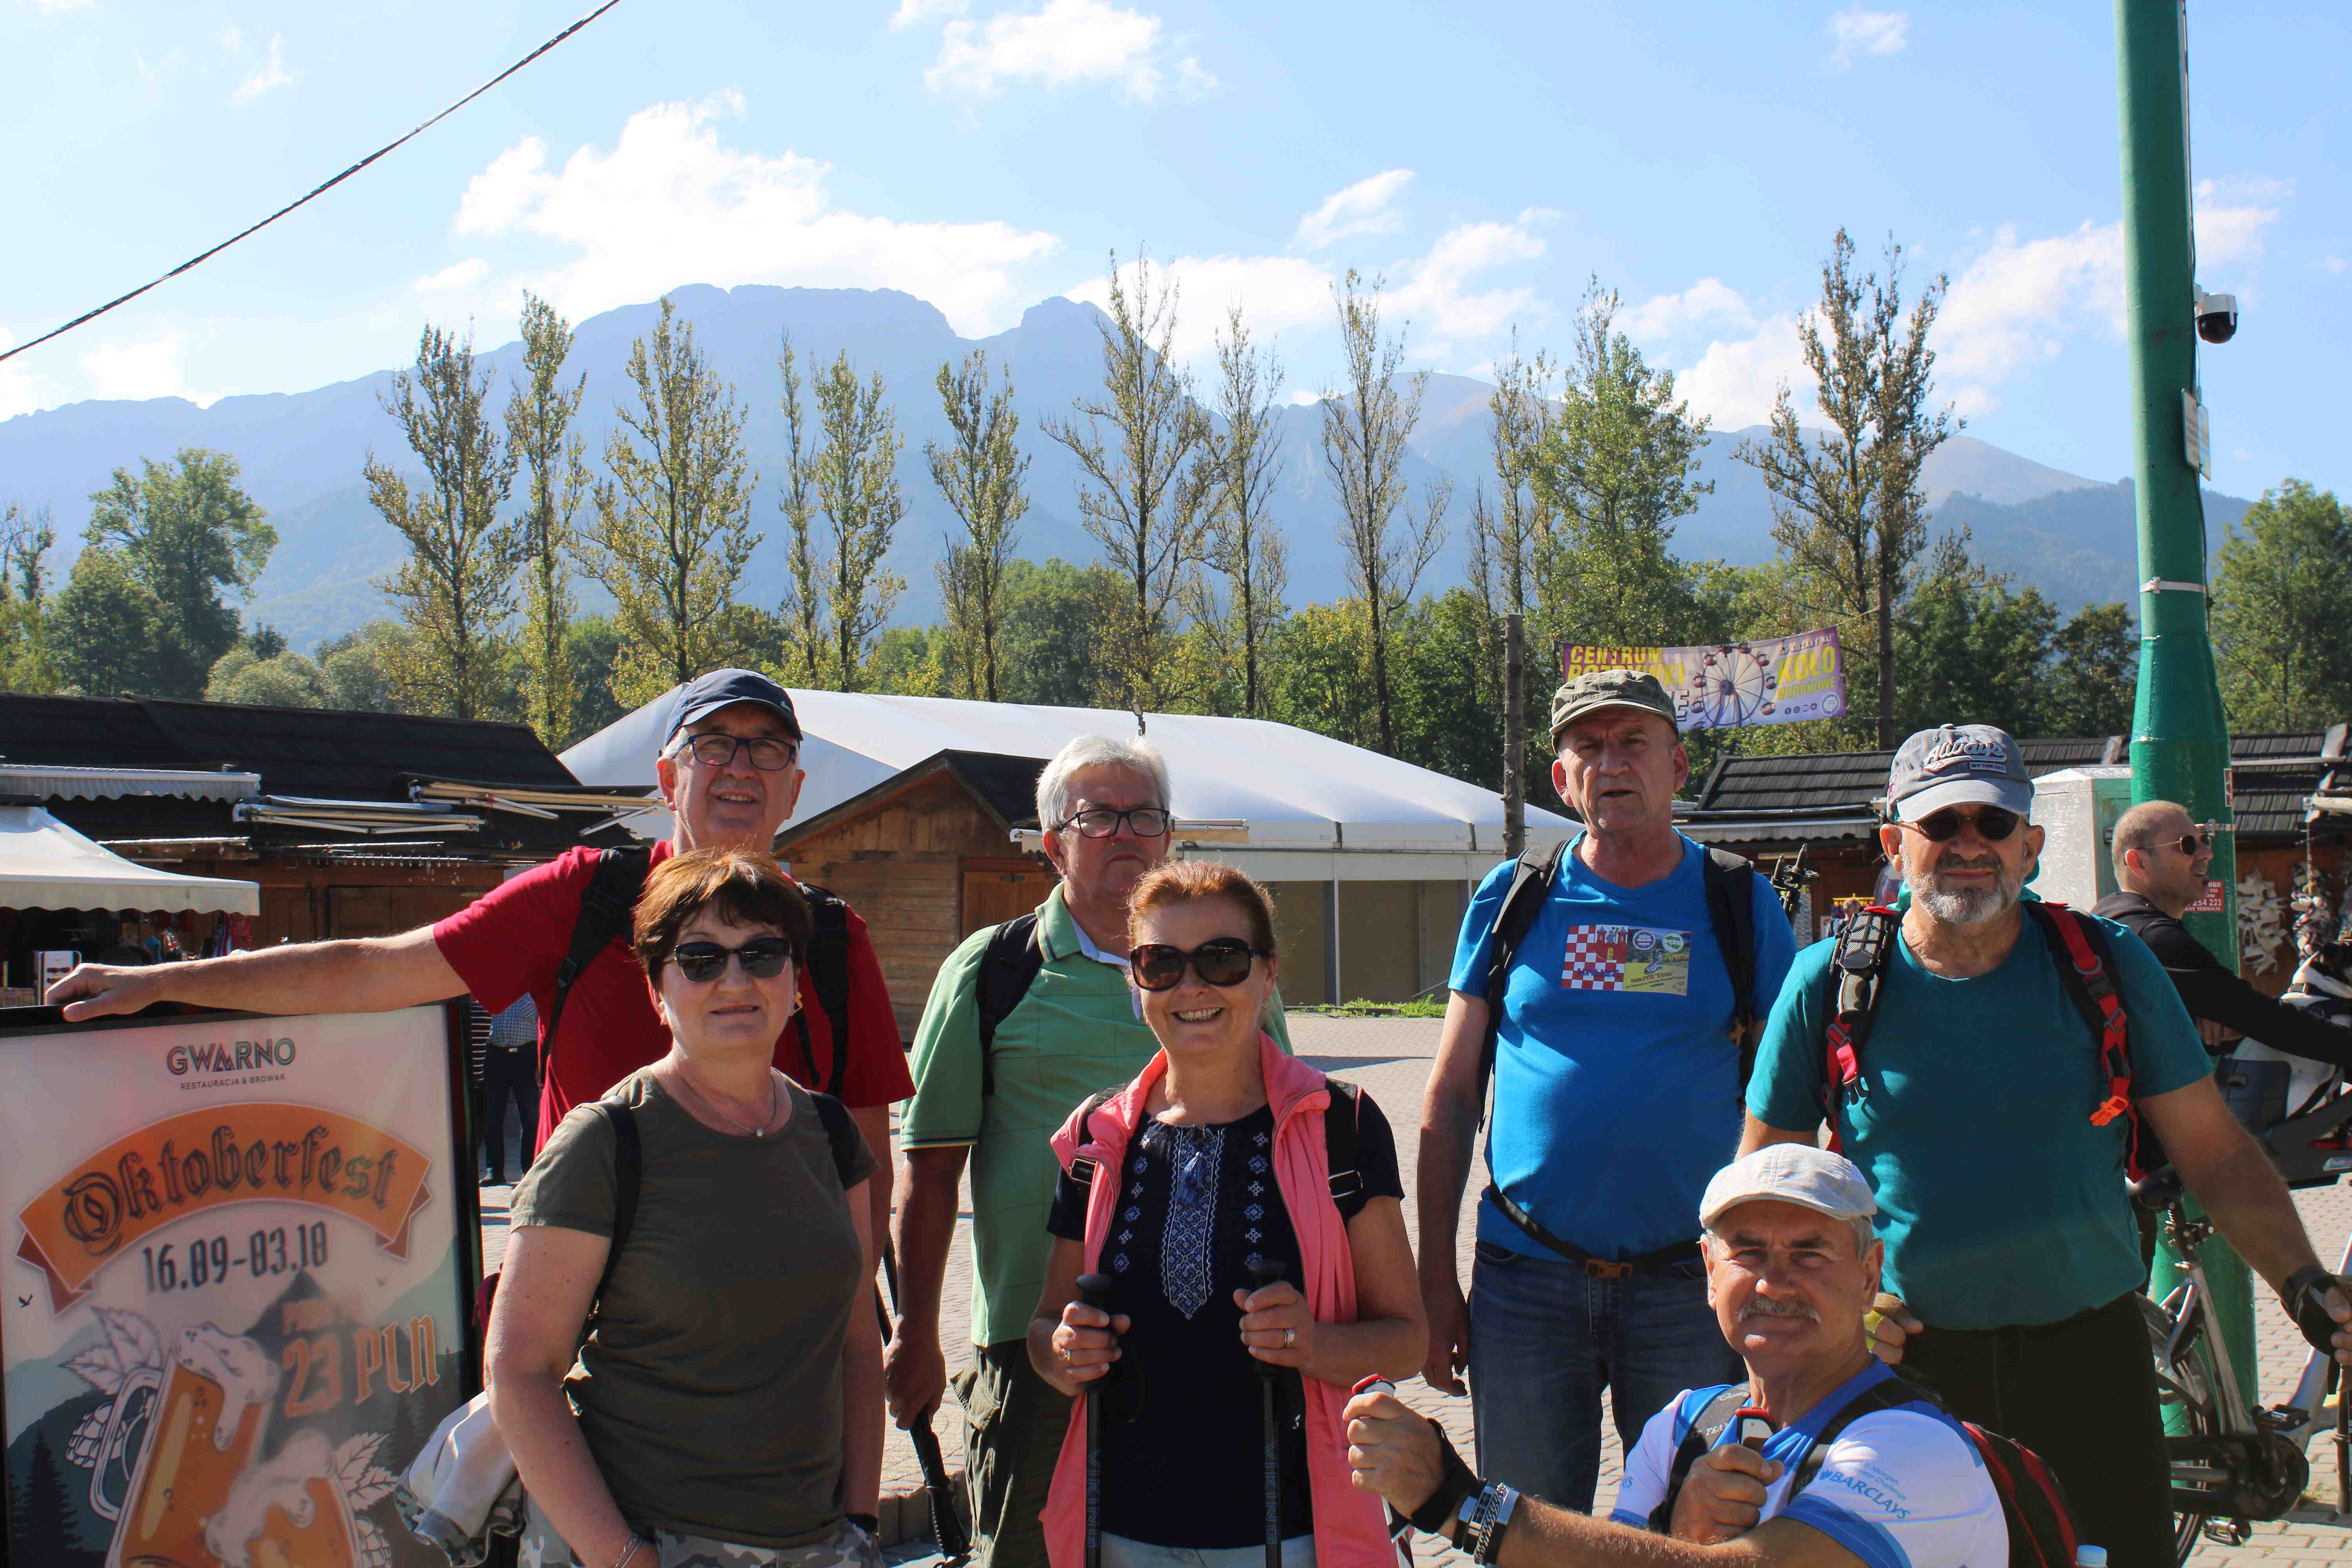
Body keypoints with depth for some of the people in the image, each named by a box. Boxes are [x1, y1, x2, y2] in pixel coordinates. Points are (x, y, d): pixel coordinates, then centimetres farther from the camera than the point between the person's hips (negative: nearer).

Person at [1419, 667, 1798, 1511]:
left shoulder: (1741, 904, 3)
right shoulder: (1510, 901, 4)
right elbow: (1451, 1095, 6)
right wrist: (1435, 1279, 1)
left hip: (1690, 1283, 0)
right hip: (1525, 1281, 1)